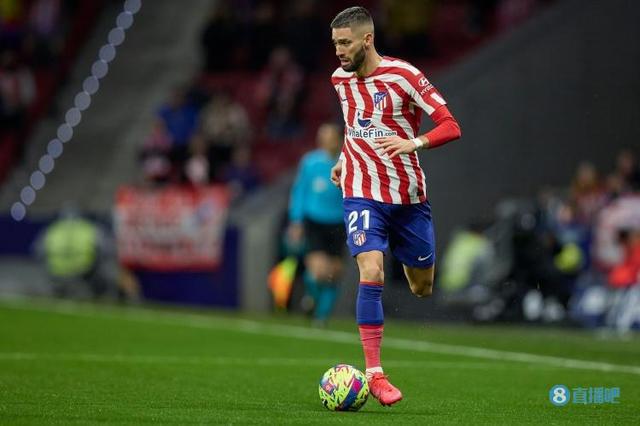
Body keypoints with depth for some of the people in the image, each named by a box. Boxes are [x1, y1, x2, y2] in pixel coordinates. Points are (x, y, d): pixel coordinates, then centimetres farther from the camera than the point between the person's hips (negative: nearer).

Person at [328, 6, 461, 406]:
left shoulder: (403, 75, -12)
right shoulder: (341, 79, 3)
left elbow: (451, 126, -15)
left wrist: (414, 143, -31)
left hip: (409, 195, -1)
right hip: (362, 192, 1)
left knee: (422, 287, 10)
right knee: (372, 274, -21)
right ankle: (374, 373, -20)